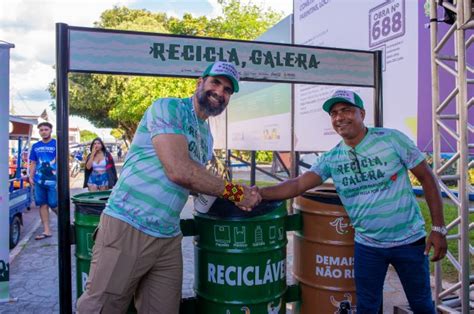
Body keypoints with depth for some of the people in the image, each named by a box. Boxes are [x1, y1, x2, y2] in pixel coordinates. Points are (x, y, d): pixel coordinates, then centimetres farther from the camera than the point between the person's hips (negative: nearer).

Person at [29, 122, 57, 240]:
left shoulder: (57, 144, -3)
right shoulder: (35, 146, 11)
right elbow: (33, 163, 17)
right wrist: (31, 177, 8)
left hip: (53, 180, -5)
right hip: (39, 180, 5)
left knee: (54, 205, -4)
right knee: (42, 204, 7)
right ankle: (46, 230, 15)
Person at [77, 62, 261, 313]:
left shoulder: (207, 137, 16)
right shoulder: (167, 108, -8)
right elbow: (179, 171, -20)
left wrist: (236, 196, 8)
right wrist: (234, 192, -12)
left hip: (169, 238, 7)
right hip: (127, 226, -7)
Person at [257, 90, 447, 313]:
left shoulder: (392, 139, -12)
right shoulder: (331, 159, -4)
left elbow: (427, 178, -6)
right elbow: (298, 184, -13)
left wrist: (438, 228, -8)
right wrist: (261, 193, -29)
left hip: (409, 240, -1)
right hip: (367, 245, 2)